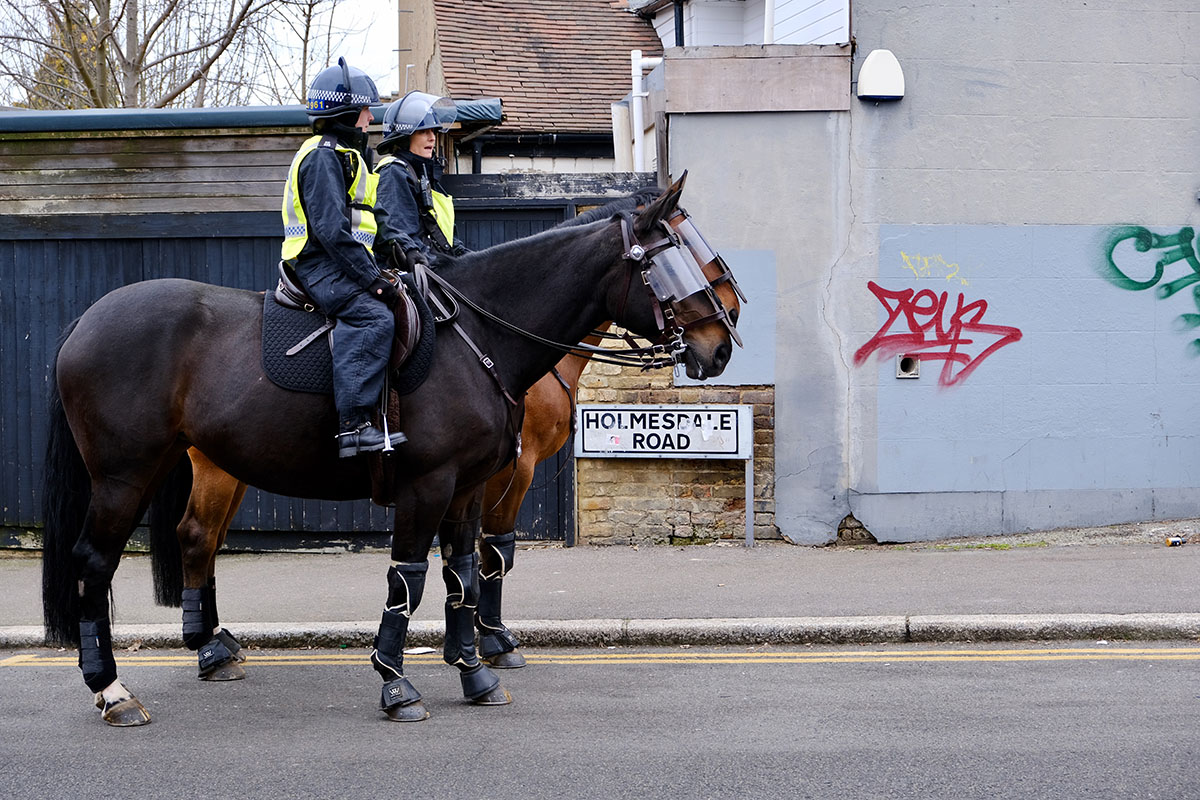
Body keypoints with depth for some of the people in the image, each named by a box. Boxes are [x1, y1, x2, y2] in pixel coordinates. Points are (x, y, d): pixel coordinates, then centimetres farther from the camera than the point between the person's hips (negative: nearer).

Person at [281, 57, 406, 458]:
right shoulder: (323, 156, -10)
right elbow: (331, 229, -20)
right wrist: (371, 278, -22)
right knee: (372, 317, -31)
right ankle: (353, 424, -39)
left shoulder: (345, 155, 24)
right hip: (322, 265, -11)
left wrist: (376, 273, 14)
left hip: (341, 265, 11)